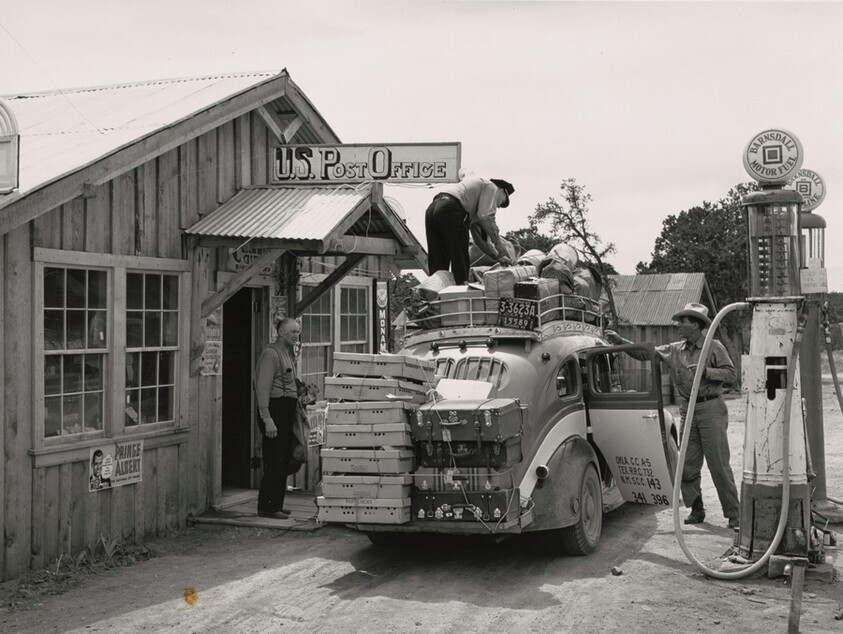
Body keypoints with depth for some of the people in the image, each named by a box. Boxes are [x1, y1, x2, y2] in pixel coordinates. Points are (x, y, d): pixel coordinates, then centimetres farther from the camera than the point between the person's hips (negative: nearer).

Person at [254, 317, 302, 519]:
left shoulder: (289, 353, 18)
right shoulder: (271, 353, -12)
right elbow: (263, 388, -19)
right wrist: (267, 419, -24)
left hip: (287, 411, 10)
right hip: (275, 409, -10)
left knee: (284, 460, 11)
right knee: (274, 461, -9)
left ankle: (276, 505, 18)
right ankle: (266, 507, -3)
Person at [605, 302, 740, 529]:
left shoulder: (714, 347, -3)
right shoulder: (675, 350, 10)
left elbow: (731, 373, -8)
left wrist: (705, 371, -18)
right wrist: (620, 341, 3)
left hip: (711, 409, -5)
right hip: (688, 410, 5)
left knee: (719, 465, -5)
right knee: (688, 465, 7)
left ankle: (733, 514, 1)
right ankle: (696, 510, 19)